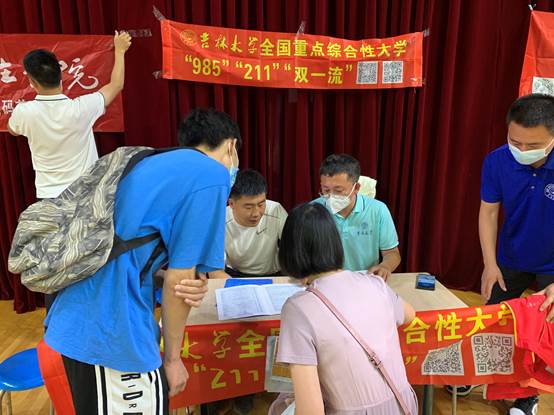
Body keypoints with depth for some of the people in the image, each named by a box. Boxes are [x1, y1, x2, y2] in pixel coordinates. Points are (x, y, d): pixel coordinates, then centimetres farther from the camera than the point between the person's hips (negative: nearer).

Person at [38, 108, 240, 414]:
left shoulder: (154, 162, 13)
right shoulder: (212, 176, -12)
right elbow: (178, 278, -13)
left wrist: (193, 286, -5)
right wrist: (172, 357, 0)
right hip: (111, 335, -8)